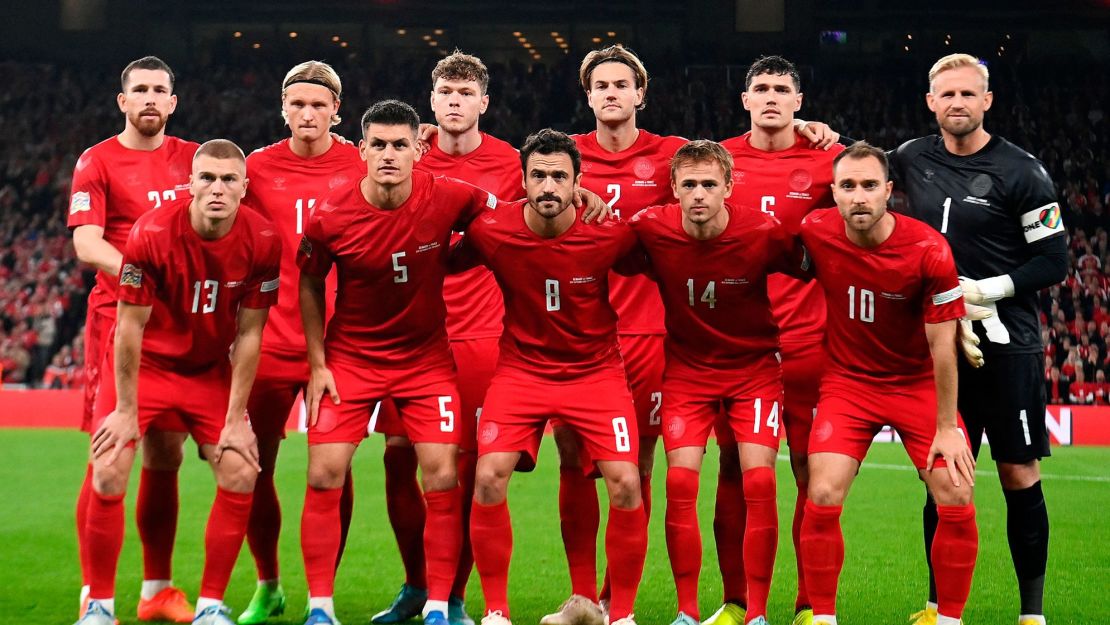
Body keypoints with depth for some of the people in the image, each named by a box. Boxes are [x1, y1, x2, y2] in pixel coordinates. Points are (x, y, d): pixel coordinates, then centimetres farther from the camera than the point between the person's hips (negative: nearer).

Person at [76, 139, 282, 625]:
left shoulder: (263, 241, -18)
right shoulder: (151, 233, -26)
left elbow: (248, 334, -10)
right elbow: (131, 325, -17)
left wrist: (236, 418, -9)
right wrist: (126, 410, -14)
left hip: (210, 368, 3)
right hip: (143, 363, -2)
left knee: (241, 475, -8)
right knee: (108, 475, -13)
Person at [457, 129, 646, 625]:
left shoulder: (612, 233, -15)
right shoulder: (490, 232, -14)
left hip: (596, 371, 0)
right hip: (521, 369, 1)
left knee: (625, 484, -14)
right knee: (488, 477, -17)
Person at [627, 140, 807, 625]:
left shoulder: (765, 233, -20)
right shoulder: (650, 229, -17)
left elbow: (809, 271, -1)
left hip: (754, 368, -1)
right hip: (687, 368, 1)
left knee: (759, 481, -12)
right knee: (680, 481, -11)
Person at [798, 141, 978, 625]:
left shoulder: (930, 252, -20)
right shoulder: (815, 232, -14)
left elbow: (941, 345, -14)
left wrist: (946, 428, -12)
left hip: (919, 383, -1)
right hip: (848, 381, 1)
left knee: (957, 502, -9)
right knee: (823, 498, -14)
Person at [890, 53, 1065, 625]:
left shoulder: (1020, 172, -7)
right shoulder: (911, 159, 5)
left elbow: (1054, 261, -7)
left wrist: (989, 290, -16)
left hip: (1006, 345, -4)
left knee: (1019, 474, -1)